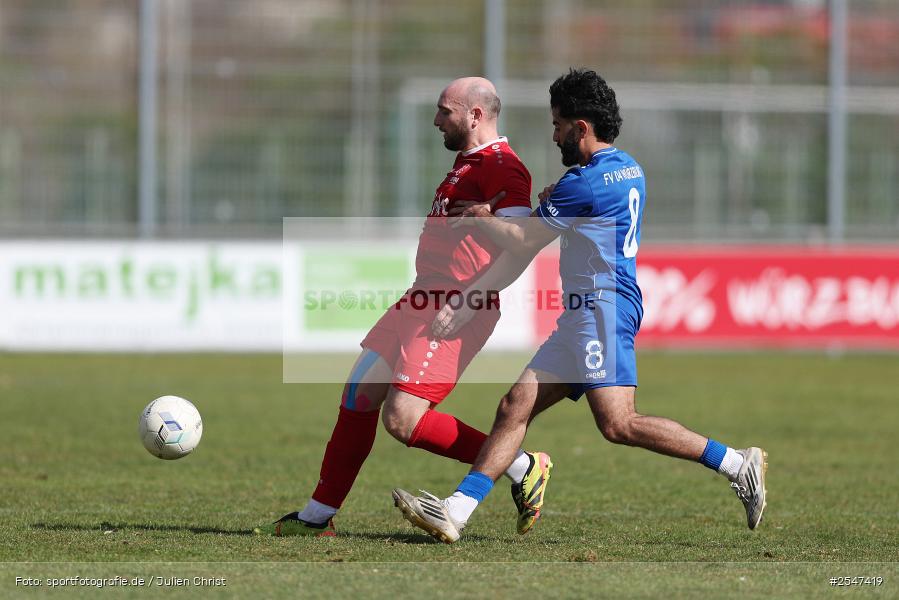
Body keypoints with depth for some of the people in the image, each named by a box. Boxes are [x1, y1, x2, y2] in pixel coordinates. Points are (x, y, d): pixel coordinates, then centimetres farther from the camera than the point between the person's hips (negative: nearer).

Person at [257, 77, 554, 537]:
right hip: (421, 301, 10)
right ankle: (317, 516, 19)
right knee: (358, 396, 10)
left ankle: (523, 469, 0)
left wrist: (468, 300, -28)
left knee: (402, 420, -14)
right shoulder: (466, 162, 19)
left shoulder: (500, 167, -14)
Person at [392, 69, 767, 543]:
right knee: (516, 406, 3)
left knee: (617, 423, -19)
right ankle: (455, 512, -3)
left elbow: (523, 243, -3)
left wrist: (478, 219, 15)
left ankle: (738, 465, -14)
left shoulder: (586, 181, -13)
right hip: (583, 315, 11)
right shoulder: (628, 170, 17)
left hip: (603, 308, -11)